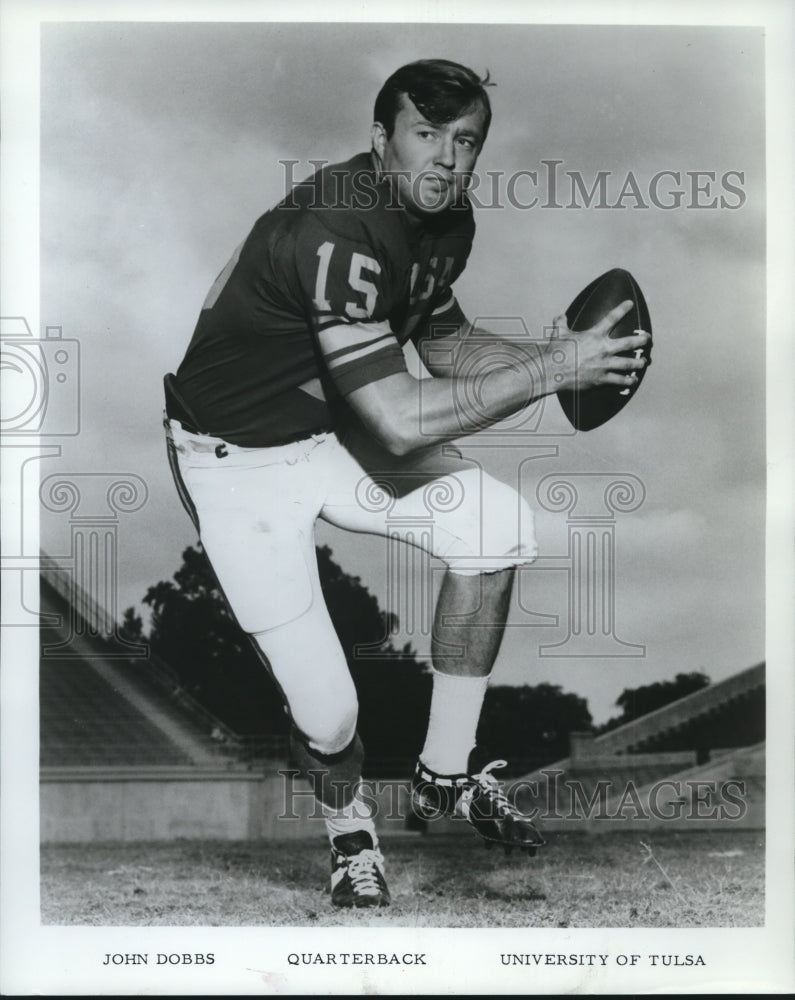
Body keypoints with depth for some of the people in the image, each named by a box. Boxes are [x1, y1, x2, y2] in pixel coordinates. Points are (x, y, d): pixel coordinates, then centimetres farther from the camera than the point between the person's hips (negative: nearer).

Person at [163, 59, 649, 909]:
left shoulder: (447, 221, -2)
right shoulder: (336, 231, -31)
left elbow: (443, 340, 16)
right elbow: (401, 421, -36)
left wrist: (545, 356, -3)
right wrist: (551, 372, -31)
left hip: (333, 429, 8)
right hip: (237, 460, -8)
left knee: (499, 522, -10)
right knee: (326, 712, -15)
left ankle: (444, 774, 6)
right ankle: (347, 829, 23)